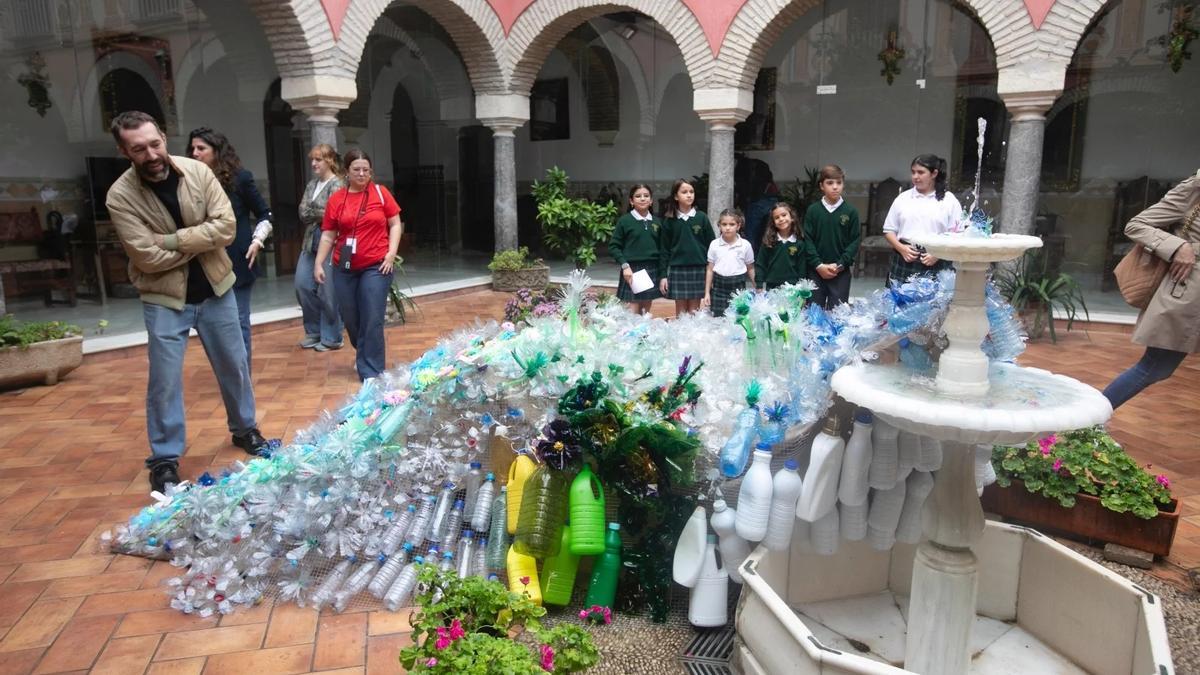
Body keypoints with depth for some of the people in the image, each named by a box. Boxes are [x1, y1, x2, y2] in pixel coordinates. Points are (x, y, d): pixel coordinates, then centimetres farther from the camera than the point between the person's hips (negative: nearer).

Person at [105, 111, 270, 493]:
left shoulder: (198, 172, -7)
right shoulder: (120, 196, -14)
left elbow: (226, 226, -15)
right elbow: (149, 257, -20)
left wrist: (173, 239, -21)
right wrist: (199, 240, -12)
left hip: (215, 289, 3)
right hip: (164, 298, -3)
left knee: (234, 365, 14)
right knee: (164, 381, 0)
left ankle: (245, 430, 35)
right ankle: (165, 460, 15)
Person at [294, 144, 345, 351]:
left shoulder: (336, 185, -7)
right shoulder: (312, 184, 15)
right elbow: (302, 214, 7)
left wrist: (312, 212, -2)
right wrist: (319, 214, -9)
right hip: (310, 243, 8)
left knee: (328, 293, -3)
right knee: (303, 286, 5)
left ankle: (331, 338, 10)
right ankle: (314, 331, 21)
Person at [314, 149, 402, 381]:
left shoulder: (381, 192, 0)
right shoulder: (336, 199, 3)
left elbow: (395, 224, 3)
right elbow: (328, 234, 7)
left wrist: (391, 253, -8)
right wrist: (318, 263, 1)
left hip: (376, 266, -2)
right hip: (344, 268, 3)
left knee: (372, 322, -6)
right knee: (350, 318, 12)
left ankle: (371, 373, 3)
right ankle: (364, 355, 40)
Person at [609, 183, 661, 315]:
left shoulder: (656, 222, 7)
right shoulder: (624, 220, -4)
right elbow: (613, 246, -4)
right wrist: (624, 265, -13)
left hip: (652, 269, 4)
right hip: (632, 269, -4)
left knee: (646, 310, 10)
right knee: (634, 309, -5)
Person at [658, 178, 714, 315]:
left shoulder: (701, 218, 1)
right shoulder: (669, 220, 2)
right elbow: (664, 249, 4)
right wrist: (663, 275, 0)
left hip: (698, 270, 0)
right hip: (677, 270, 0)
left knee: (694, 311, 6)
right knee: (681, 311, 6)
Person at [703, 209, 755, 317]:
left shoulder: (745, 245, -2)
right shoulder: (714, 244, 1)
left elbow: (750, 269, 7)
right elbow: (710, 269, 6)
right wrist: (707, 293, 5)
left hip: (738, 286, -1)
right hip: (719, 287, 1)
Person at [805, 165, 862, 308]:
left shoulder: (851, 211, 0)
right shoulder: (813, 210, 1)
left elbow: (855, 241, -1)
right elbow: (807, 240, -1)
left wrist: (839, 264, -10)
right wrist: (819, 266, -9)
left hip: (841, 272, -1)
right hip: (816, 271, 1)